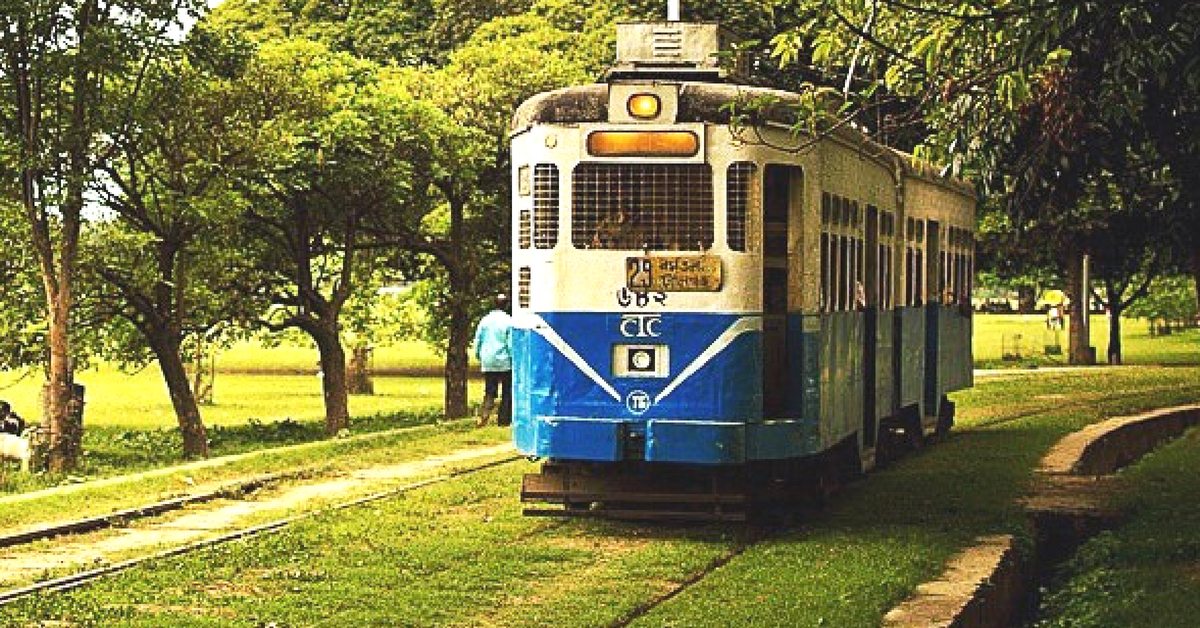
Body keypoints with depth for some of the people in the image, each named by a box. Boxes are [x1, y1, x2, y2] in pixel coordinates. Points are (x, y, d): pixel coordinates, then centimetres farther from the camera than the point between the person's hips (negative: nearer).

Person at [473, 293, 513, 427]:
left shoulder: (485, 320, 4)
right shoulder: (509, 321, -9)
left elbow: (477, 341, 9)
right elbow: (511, 344, -9)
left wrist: (479, 357, 20)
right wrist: (513, 359, 0)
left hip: (488, 363, 3)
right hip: (505, 363, -3)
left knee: (489, 391, 8)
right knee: (507, 392, 8)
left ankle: (485, 411, -16)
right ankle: (503, 419, 8)